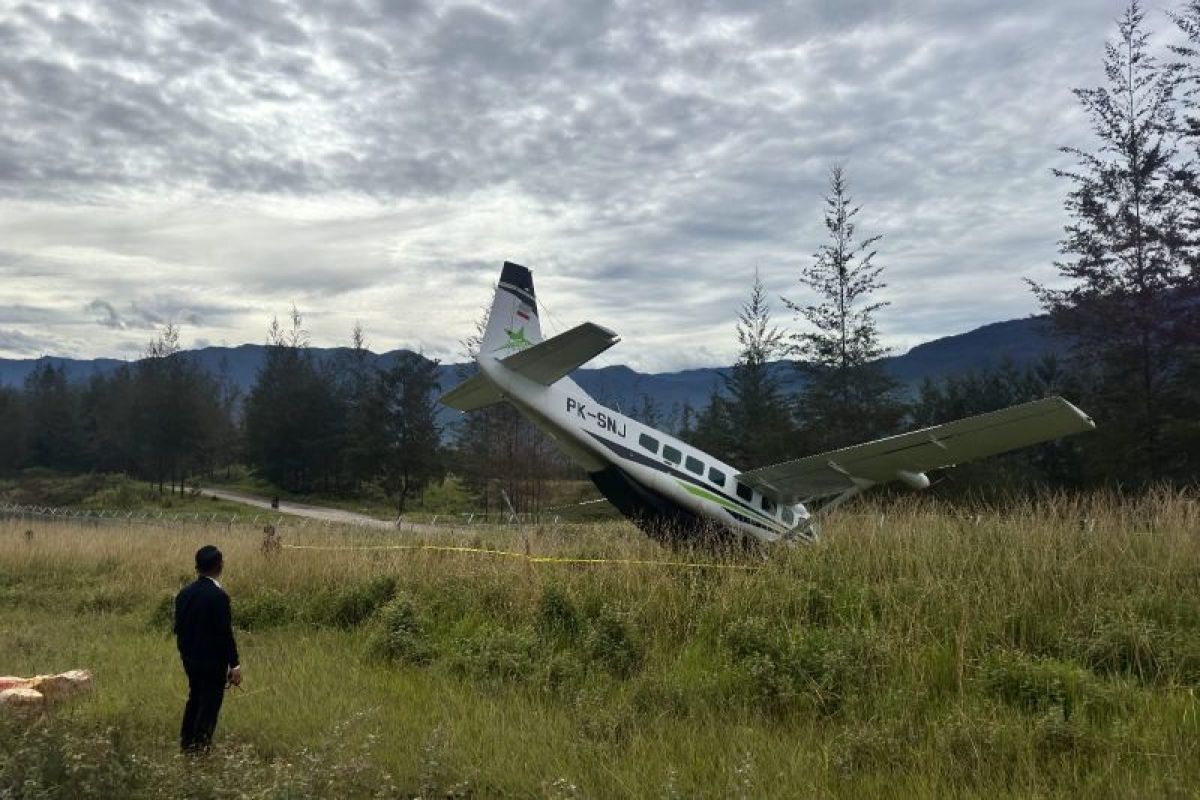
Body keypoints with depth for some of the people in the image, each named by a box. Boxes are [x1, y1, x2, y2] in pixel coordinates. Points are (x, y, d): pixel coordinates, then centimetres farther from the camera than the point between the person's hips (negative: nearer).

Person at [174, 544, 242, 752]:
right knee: (210, 702, 6)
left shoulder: (184, 593, 0)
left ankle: (186, 739, 31)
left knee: (195, 696, 22)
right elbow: (225, 633, -20)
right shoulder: (219, 596, -22)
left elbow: (178, 628, 7)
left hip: (190, 658, 7)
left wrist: (185, 652, 20)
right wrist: (234, 665, -12)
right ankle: (199, 744, 11)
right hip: (213, 660, -7)